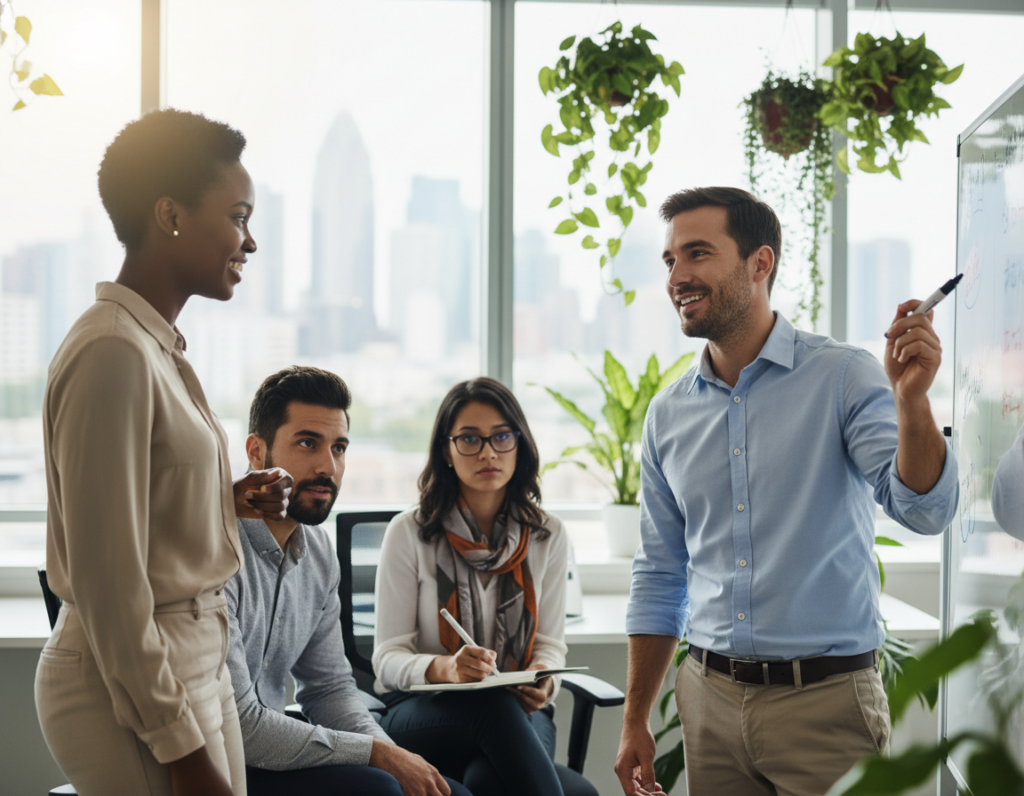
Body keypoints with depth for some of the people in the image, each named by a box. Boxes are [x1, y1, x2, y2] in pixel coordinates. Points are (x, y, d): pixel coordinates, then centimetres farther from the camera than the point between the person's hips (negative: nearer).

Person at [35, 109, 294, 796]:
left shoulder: (159, 346, 11)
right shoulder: (113, 352, -18)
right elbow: (107, 582, -20)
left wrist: (230, 501, 4)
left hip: (195, 659, 9)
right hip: (135, 686, -9)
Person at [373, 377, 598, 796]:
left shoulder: (547, 536, 7)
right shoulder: (409, 533, -1)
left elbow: (550, 643, 8)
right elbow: (388, 657, -4)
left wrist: (543, 679, -17)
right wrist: (444, 668, -27)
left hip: (519, 712, 1)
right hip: (419, 711, -1)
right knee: (495, 705, -37)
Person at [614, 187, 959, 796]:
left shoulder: (843, 377, -6)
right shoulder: (668, 415, 7)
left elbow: (926, 510, -17)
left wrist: (911, 401, -34)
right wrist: (636, 721, 11)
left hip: (827, 700, -4)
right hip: (711, 702, 5)